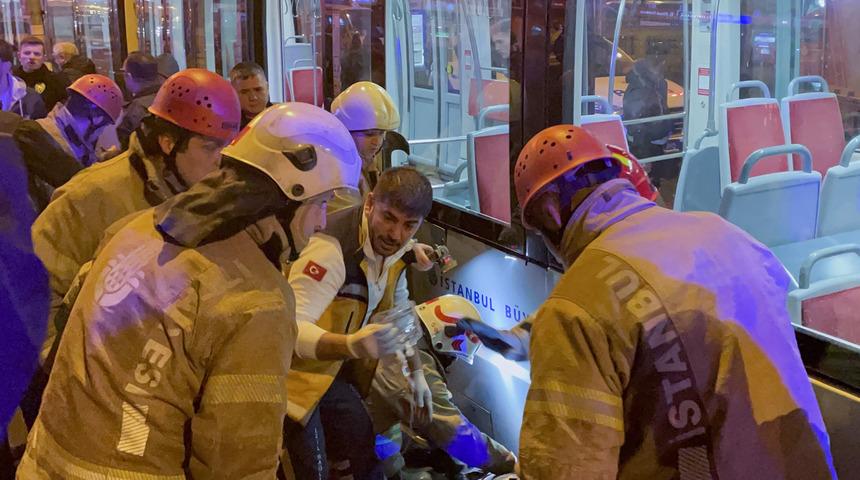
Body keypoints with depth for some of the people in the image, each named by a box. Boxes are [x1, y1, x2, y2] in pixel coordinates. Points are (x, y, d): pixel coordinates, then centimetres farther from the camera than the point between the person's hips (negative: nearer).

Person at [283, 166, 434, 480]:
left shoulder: (393, 247, -2)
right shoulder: (331, 246, -30)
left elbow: (400, 313, 16)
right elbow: (292, 327, -39)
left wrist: (416, 373, 19)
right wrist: (350, 345, -55)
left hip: (331, 369, 9)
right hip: (293, 371, -8)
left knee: (366, 449, 20)